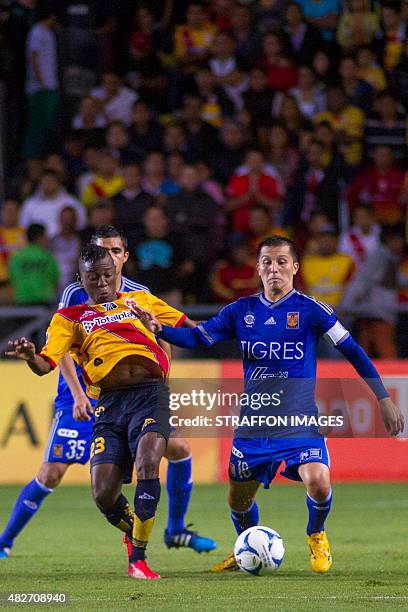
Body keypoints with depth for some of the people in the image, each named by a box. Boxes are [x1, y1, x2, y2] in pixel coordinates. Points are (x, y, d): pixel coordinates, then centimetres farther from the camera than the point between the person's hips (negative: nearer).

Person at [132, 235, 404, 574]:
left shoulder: (310, 309, -4)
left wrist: (383, 398, -3)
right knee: (238, 500, 10)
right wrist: (159, 328, -15)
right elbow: (198, 337, 4)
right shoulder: (241, 310, 6)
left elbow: (352, 350, -1)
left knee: (318, 482, -25)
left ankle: (316, 537, 7)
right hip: (253, 424, 4)